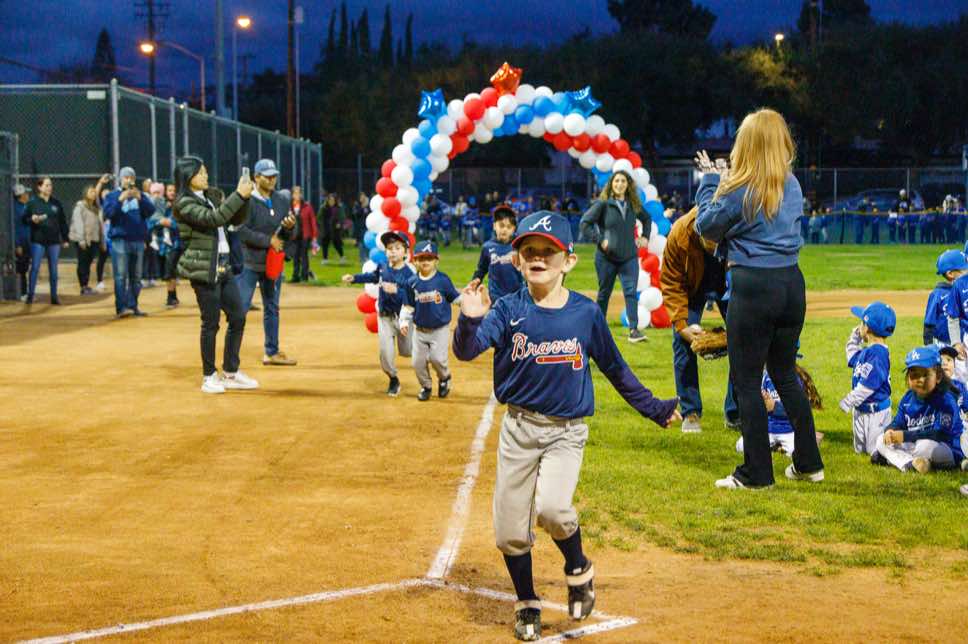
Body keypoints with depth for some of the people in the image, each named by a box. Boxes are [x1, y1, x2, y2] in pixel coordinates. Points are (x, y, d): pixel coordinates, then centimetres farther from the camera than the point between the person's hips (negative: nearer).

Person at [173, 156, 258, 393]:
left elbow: (237, 220, 14)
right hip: (203, 269, -8)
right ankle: (209, 376, 9)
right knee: (211, 323, -3)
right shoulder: (184, 203, -10)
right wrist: (238, 195, -24)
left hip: (223, 266, 8)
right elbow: (213, 218, -25)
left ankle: (231, 373, 18)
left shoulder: (213, 196, 14)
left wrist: (244, 196, -2)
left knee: (238, 317, 8)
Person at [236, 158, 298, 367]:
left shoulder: (282, 201, 9)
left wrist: (290, 228, -11)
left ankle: (272, 352, 23)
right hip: (250, 262, -6)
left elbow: (286, 236, 12)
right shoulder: (247, 201, -11)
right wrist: (268, 240, -19)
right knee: (240, 307, -7)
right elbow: (242, 232, -19)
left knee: (272, 308, 14)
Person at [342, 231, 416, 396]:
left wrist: (395, 291, -40)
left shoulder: (409, 273, -20)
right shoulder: (382, 267, -4)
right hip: (384, 316, 3)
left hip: (403, 316, -3)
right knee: (385, 351, -2)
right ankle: (393, 380, 20)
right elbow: (372, 277, 19)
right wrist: (354, 278, 14)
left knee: (406, 352, 11)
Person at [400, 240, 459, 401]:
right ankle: (426, 386, 32)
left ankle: (445, 378, 17)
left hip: (440, 329, -3)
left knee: (437, 358, -16)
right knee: (418, 361, 5)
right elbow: (408, 306, 6)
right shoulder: (412, 283, -1)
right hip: (420, 330, 3)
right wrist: (404, 321, -7)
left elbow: (456, 298, -3)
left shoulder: (443, 280, -9)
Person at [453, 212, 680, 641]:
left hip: (567, 431, -1)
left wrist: (653, 408, 12)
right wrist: (470, 320, -40)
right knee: (509, 531, 4)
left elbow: (614, 368, 10)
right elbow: (466, 351, -20)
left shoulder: (586, 313, -3)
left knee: (552, 508, -24)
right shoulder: (508, 310, -6)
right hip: (519, 427, 1)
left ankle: (579, 570, 7)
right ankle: (526, 604, 28)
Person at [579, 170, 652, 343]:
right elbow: (584, 223, -9)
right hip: (607, 257, -3)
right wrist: (599, 240, -14)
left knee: (631, 291, -10)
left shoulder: (633, 205, 6)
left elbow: (647, 219, 26)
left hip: (629, 257, 3)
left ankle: (634, 330, -14)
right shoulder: (603, 204, -7)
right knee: (604, 293, 10)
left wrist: (645, 236, 12)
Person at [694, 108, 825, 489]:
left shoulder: (739, 189, -13)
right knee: (785, 375, 19)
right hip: (791, 285, 7)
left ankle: (757, 473, 6)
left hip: (753, 287, -7)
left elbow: (707, 227, -1)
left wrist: (711, 180, 8)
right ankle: (808, 463, 24)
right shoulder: (792, 185, 6)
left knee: (746, 382, 3)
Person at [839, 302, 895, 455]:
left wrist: (849, 401, -21)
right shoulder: (866, 351, 7)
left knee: (876, 450, -6)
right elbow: (853, 359, 28)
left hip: (875, 410, -10)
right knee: (860, 449, 18)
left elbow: (868, 383, -26)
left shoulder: (877, 352, -23)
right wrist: (854, 339, 16)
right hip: (862, 408, 10)